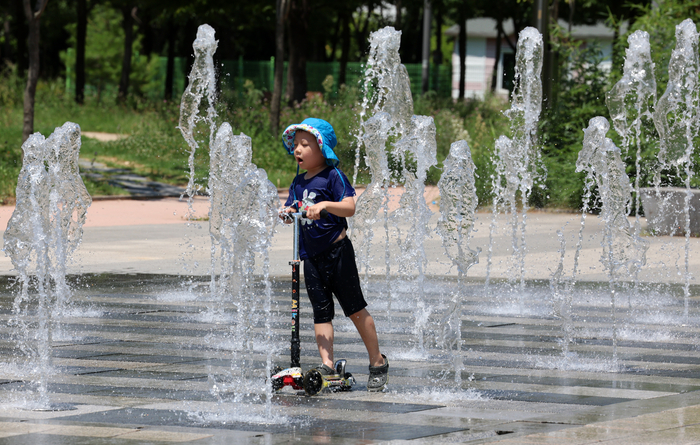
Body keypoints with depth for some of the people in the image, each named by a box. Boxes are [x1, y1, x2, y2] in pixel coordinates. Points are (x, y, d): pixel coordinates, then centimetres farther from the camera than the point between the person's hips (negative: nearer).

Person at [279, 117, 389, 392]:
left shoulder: (332, 176, -9)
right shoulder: (299, 182, 12)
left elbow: (349, 207, -19)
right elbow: (292, 210, 13)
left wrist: (325, 205, -35)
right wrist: (287, 213, -10)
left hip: (337, 251, -7)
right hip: (311, 255, 7)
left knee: (354, 307, -1)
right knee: (321, 311, 2)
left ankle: (377, 362, 10)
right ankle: (327, 365, -1)